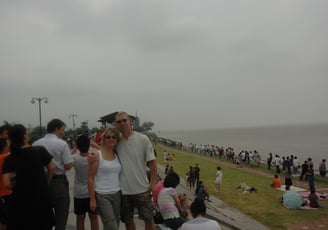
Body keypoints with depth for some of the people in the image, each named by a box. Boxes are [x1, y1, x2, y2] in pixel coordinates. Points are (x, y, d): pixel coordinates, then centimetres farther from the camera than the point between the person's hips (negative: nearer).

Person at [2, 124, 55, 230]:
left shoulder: (9, 158, -10)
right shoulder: (40, 150, -11)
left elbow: (6, 184, -14)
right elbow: (51, 168, -3)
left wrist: (18, 186, 4)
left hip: (21, 199, 0)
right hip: (41, 196, 0)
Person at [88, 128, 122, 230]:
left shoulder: (117, 155, 8)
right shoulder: (97, 156, -6)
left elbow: (120, 175, 10)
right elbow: (90, 179, -7)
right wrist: (92, 199, -10)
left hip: (117, 195, 5)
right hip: (102, 196, -5)